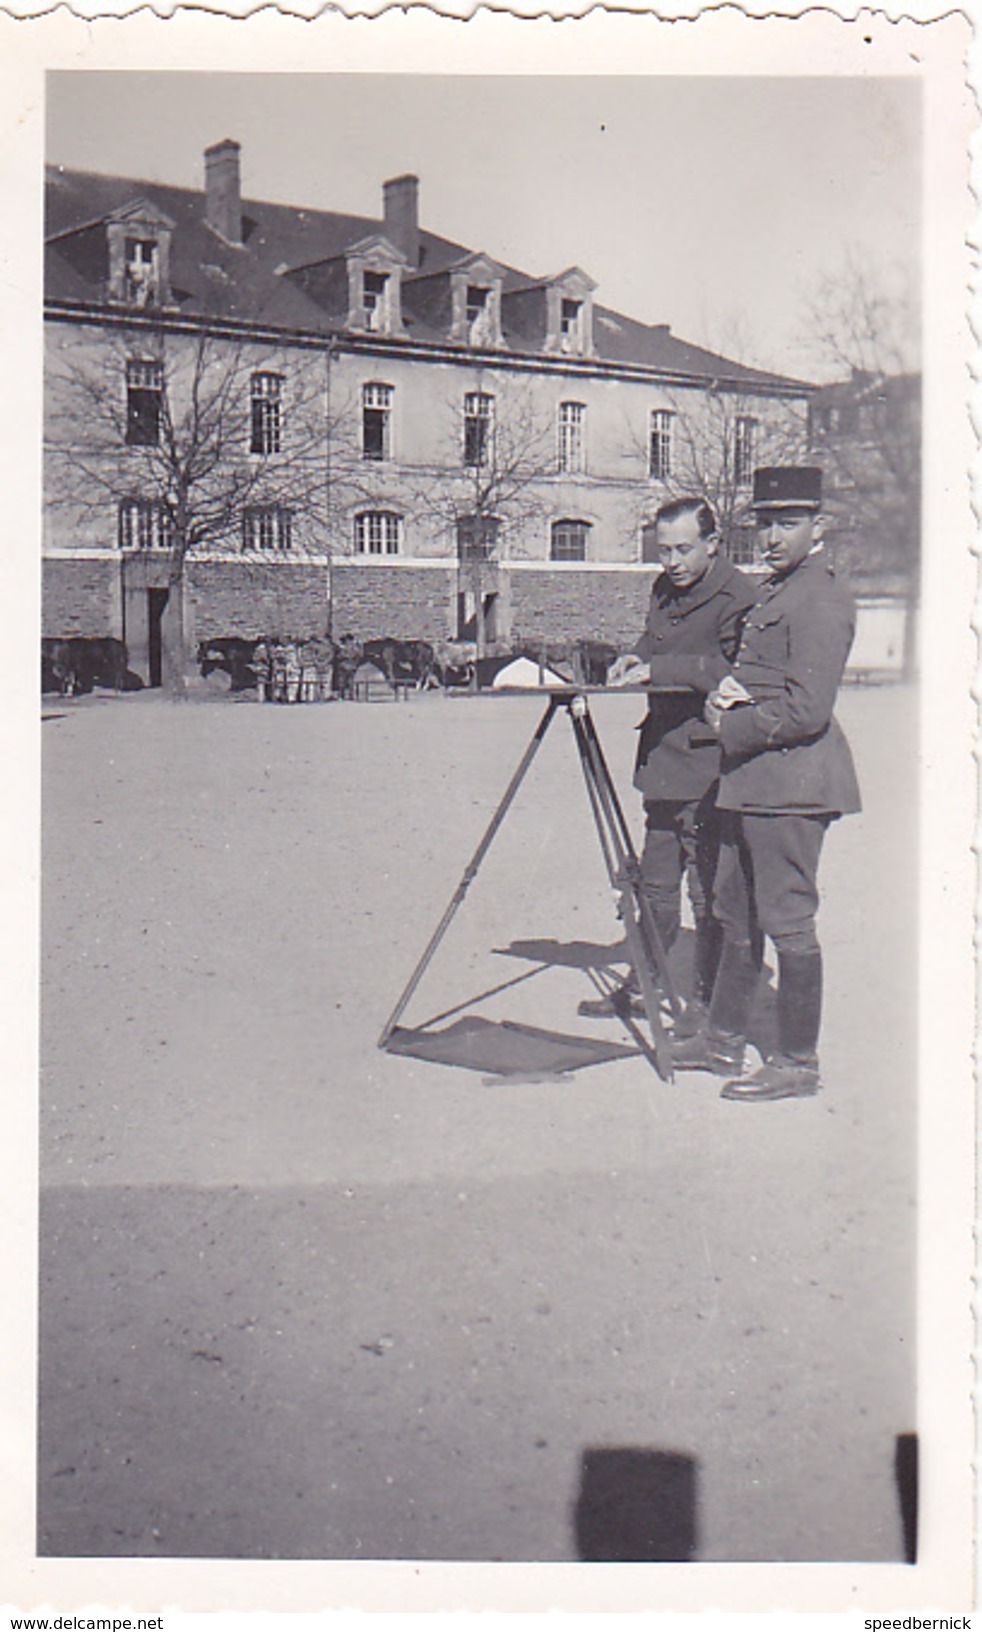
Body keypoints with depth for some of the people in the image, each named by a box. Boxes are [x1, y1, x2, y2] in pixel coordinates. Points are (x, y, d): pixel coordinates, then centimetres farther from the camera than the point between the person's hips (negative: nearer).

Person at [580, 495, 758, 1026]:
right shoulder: (664, 589, 12)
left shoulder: (738, 597, -14)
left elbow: (732, 673, -23)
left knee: (707, 891, 1)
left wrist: (660, 669, -26)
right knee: (656, 883, 17)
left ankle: (708, 1001, 14)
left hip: (709, 767, -8)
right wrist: (636, 660, 2)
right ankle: (642, 987, 29)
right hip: (663, 759, 8)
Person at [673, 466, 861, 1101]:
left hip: (791, 782, -11)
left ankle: (799, 1063, 5)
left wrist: (731, 727, -13)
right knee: (736, 912, 16)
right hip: (753, 780, 11)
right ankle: (724, 1038, 28)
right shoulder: (777, 590, 17)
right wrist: (726, 694, 3)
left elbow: (807, 709, -22)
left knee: (788, 920, -4)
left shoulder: (821, 600, -15)